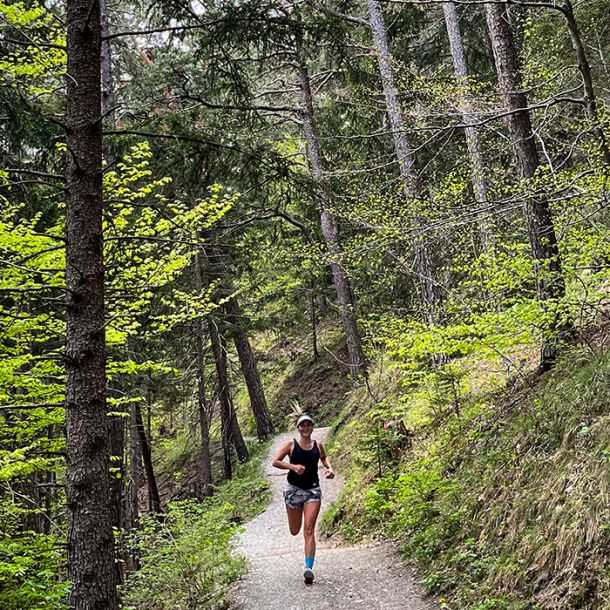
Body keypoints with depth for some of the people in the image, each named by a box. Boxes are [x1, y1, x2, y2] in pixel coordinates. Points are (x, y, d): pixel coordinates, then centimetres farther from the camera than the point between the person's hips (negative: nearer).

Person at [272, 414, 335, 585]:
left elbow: (324, 458, 26)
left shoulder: (317, 445, 5)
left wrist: (329, 468, 6)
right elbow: (275, 462, -5)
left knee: (309, 530, -11)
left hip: (313, 490, 0)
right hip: (294, 489, 0)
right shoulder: (291, 445, -3)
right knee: (294, 531, 11)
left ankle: (309, 568, -15)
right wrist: (293, 466, -19)